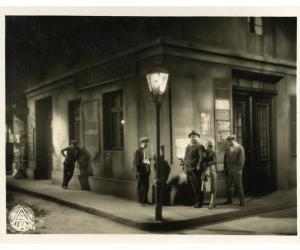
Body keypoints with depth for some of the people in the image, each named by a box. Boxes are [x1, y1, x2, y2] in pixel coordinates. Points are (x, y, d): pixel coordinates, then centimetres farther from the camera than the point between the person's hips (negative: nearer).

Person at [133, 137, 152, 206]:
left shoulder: (147, 150, 11)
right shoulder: (138, 151, -10)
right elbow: (135, 162, -11)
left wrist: (149, 169, 10)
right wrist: (137, 171, -13)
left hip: (146, 171, 6)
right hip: (140, 171, -6)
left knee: (146, 186, 10)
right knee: (140, 187, 3)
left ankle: (145, 200, 22)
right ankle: (140, 201, 12)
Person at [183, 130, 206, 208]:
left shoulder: (199, 146, -4)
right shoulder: (187, 147, 19)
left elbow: (202, 157, -14)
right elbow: (185, 157, 22)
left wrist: (198, 166, -19)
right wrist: (184, 166, 12)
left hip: (196, 170, -7)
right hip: (188, 169, 7)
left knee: (198, 186, -3)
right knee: (193, 186, 11)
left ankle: (199, 202, 5)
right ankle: (196, 201, 23)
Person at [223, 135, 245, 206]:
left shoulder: (240, 148, -5)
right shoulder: (228, 149, 10)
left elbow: (241, 160, -6)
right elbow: (225, 159, 12)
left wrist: (239, 169, -11)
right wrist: (225, 169, 7)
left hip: (237, 170, -4)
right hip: (229, 170, 5)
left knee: (239, 185, -1)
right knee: (229, 185, 6)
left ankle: (242, 201, 7)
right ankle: (229, 200, 16)